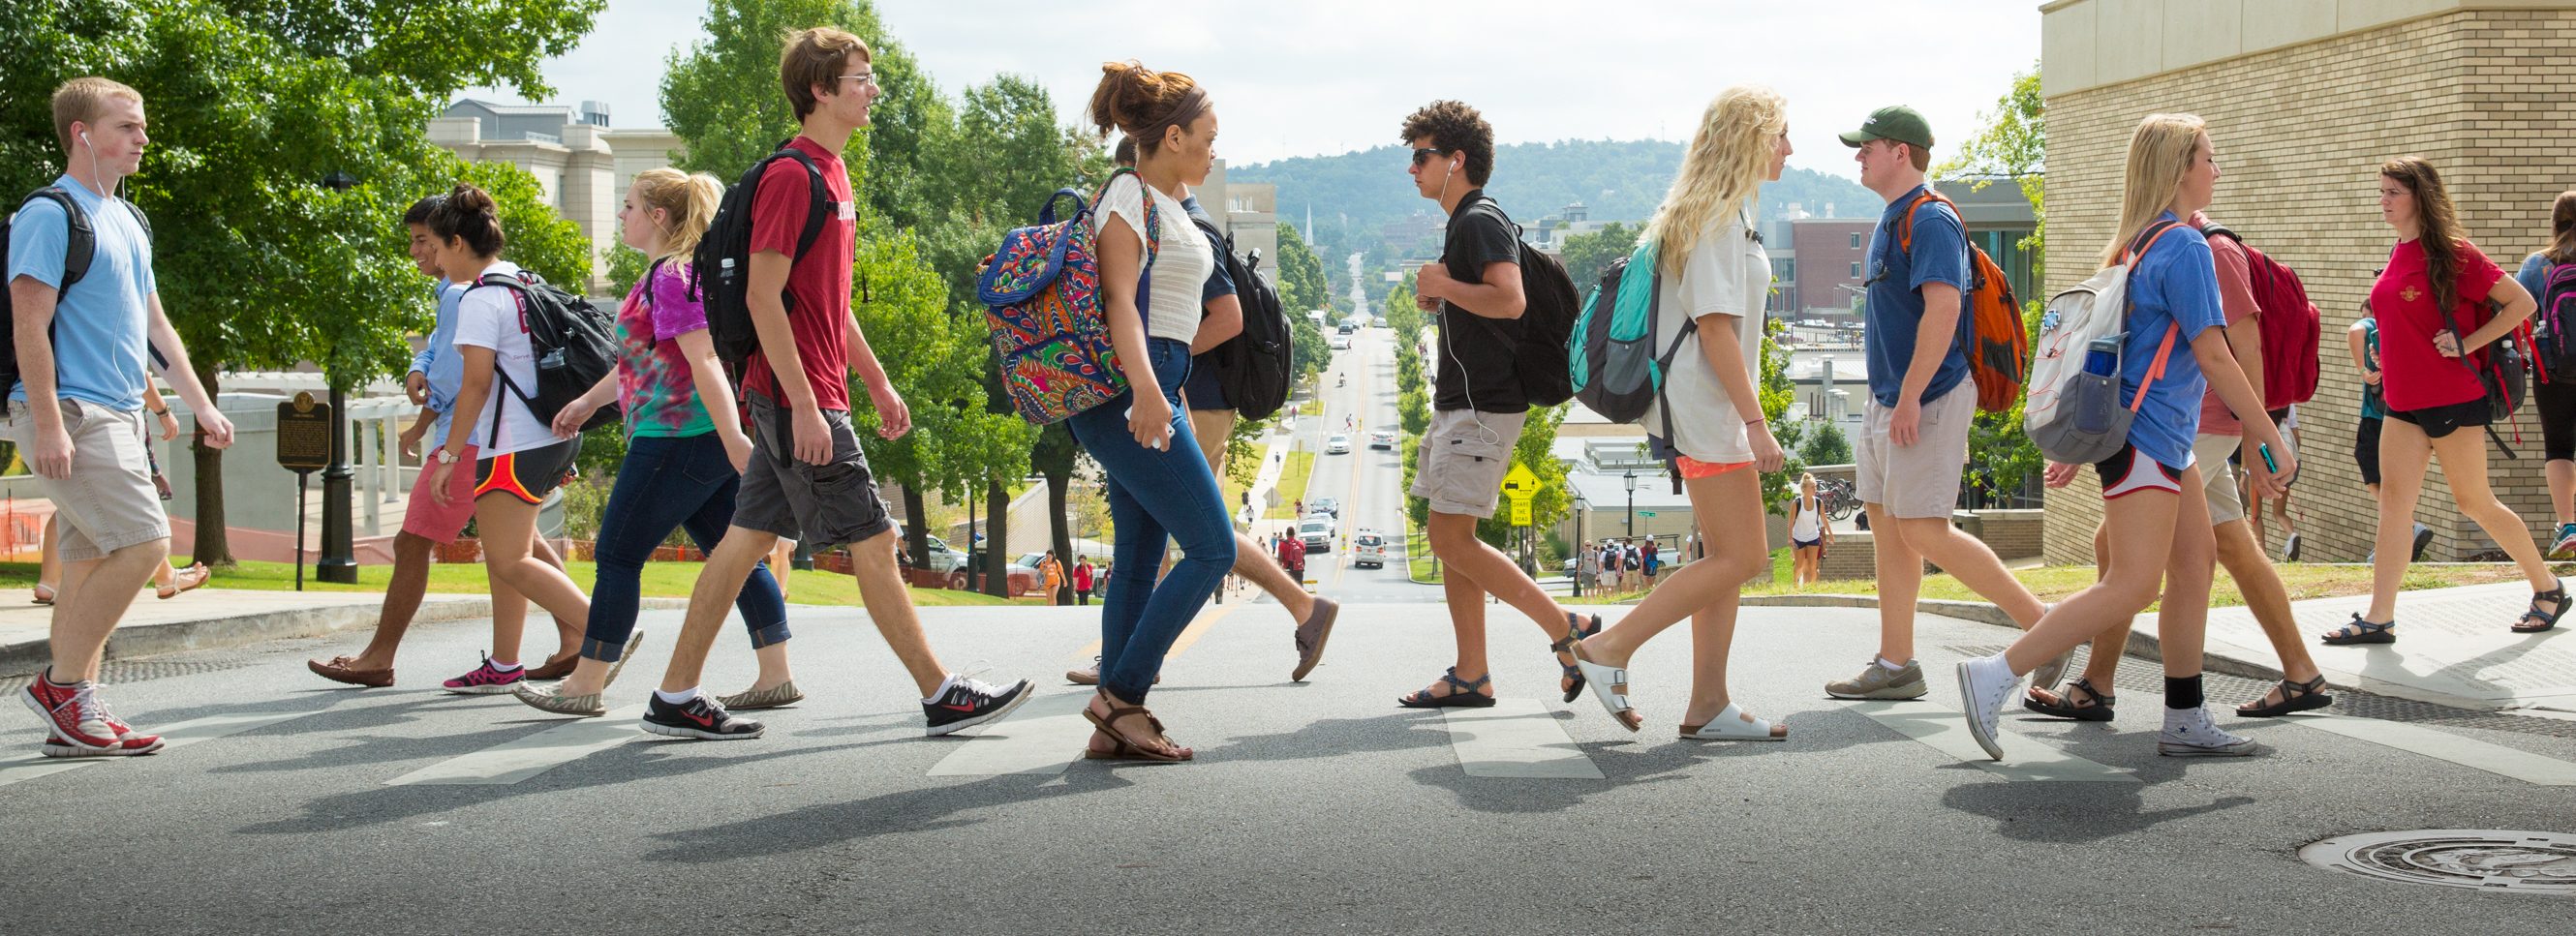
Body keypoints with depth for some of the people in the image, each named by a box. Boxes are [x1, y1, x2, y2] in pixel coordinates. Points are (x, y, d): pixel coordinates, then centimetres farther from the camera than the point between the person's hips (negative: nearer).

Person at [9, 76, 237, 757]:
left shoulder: (127, 222, 19)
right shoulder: (50, 215, -9)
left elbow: (154, 325, 24)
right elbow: (30, 323, -15)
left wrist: (201, 404, 19)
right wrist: (48, 426, -21)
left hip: (118, 415, 9)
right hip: (72, 414, -9)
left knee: (94, 560, 8)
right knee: (144, 543, -16)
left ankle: (74, 722, 11)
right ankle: (61, 684, -5)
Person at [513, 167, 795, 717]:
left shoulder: (672, 276, -13)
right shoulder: (674, 272, 20)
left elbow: (704, 361, -22)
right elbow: (644, 356, 31)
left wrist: (734, 438, -28)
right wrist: (589, 401, 37)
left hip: (677, 438, -10)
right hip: (709, 443, 10)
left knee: (619, 554, -2)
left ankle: (584, 687, 4)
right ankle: (777, 678, 8)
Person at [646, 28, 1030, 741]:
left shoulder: (830, 174, 16)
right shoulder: (792, 176, -14)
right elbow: (763, 295, -19)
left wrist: (878, 384, 21)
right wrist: (805, 403, -22)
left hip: (796, 395, 10)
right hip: (796, 395, -10)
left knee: (749, 539, 10)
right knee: (872, 542, -4)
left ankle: (676, 698, 14)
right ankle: (941, 695, 4)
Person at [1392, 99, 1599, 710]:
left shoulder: (1481, 221, -12)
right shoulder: (1465, 223, 20)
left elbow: (1510, 299, -28)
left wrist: (1442, 285, -15)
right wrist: (1437, 298, 14)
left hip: (1484, 406, -11)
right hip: (1460, 403, 11)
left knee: (1453, 539, -12)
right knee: (1447, 537, 9)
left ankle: (1567, 630, -7)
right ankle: (1471, 677, 11)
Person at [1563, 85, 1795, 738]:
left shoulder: (1718, 212, 18)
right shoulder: (1719, 217, -14)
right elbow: (1715, 326, -20)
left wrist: (1745, 418, 21)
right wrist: (1756, 423, -21)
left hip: (1704, 408, 10)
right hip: (1705, 408, -10)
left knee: (1728, 557, 8)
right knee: (1744, 557, -8)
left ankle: (1708, 706, 9)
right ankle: (1608, 649, -6)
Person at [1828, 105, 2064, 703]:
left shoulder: (1930, 220, -15)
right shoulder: (1892, 220, 17)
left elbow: (1943, 308, -26)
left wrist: (1910, 397, -27)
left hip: (1928, 398, -10)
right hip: (1888, 398, 10)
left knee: (1923, 531, -11)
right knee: (1887, 525, 9)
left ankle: (2045, 626, -2)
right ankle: (1895, 666, 13)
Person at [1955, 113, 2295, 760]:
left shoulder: (2136, 245, 16)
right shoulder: (2184, 246, -13)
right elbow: (2212, 355, -16)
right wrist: (2268, 439, -11)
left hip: (2159, 436, 10)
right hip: (2146, 435, -10)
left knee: (2196, 561, 11)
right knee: (2132, 585, -11)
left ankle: (2185, 723, 15)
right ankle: (1995, 677, -13)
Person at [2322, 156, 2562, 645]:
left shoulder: (2453, 254, -12)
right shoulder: (2398, 256, 10)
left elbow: (2522, 302, -10)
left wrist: (2467, 344, -15)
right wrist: (2385, 360, 14)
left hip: (2453, 400, -7)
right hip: (2404, 402, 7)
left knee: (2474, 501, 4)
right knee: (2393, 499, -1)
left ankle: (2548, 587, 24)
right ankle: (2379, 618, -4)